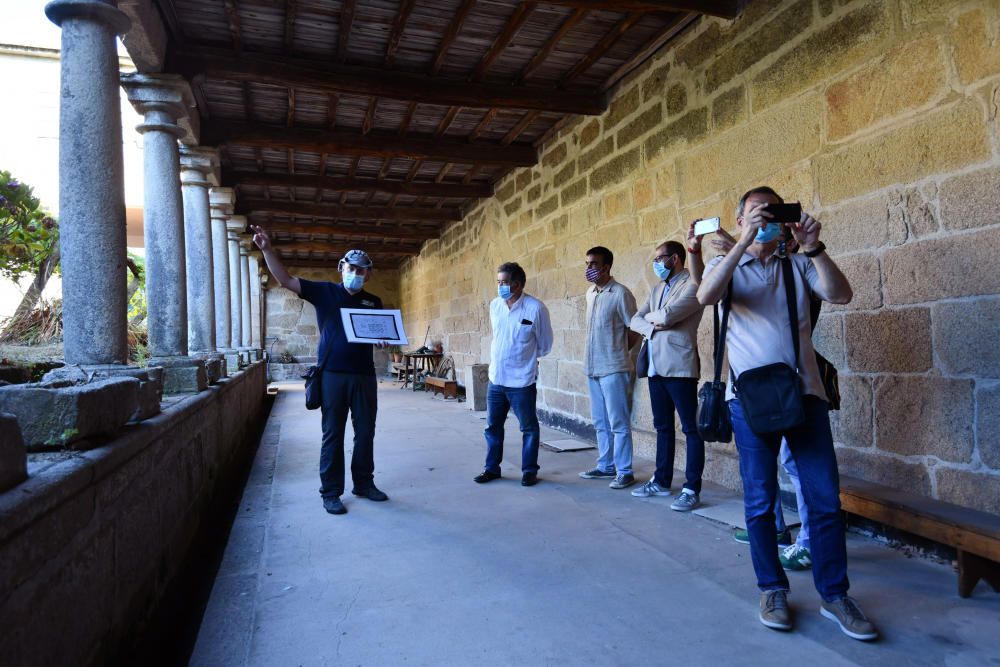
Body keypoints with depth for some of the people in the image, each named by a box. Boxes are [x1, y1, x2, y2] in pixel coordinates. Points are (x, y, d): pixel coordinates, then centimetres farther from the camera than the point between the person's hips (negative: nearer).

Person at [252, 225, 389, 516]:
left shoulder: (373, 302, 12)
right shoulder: (324, 292, 4)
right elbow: (285, 279, -1)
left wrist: (384, 340, -9)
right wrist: (267, 249, -11)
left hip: (364, 375, 3)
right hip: (333, 374, -3)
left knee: (365, 432, 10)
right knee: (333, 435, 3)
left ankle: (364, 483, 25)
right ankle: (330, 492, 12)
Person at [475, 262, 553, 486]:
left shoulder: (535, 308, -13)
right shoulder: (495, 305, 3)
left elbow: (545, 345, -2)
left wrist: (524, 358, 8)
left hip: (522, 381, -5)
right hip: (495, 377, 5)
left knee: (529, 428, 8)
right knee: (492, 426, 13)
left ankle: (530, 471, 21)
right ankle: (492, 468, 28)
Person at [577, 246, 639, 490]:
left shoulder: (620, 293, -11)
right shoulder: (590, 293, 12)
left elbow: (634, 330, -7)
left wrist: (617, 350, 3)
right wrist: (598, 352, 11)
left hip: (613, 368, -8)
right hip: (592, 367, 8)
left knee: (618, 423, -2)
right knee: (600, 422, 14)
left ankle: (624, 472, 7)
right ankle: (605, 466, 25)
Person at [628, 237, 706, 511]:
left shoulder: (692, 284, -7)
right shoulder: (658, 288, 19)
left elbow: (667, 315, -21)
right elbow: (635, 321, 12)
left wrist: (650, 315, 0)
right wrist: (653, 328, -8)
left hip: (679, 366, -8)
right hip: (655, 365, 8)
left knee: (691, 428, -2)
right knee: (662, 426, 15)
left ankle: (692, 489, 2)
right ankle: (662, 480, 25)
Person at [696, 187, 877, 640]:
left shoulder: (798, 265, 14)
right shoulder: (727, 267, 8)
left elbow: (841, 295, -3)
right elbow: (706, 296, -16)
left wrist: (813, 248, -13)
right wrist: (746, 241, -19)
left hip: (804, 392, 2)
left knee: (825, 497, 2)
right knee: (760, 499, 4)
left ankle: (834, 595, 15)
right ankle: (772, 589, 19)